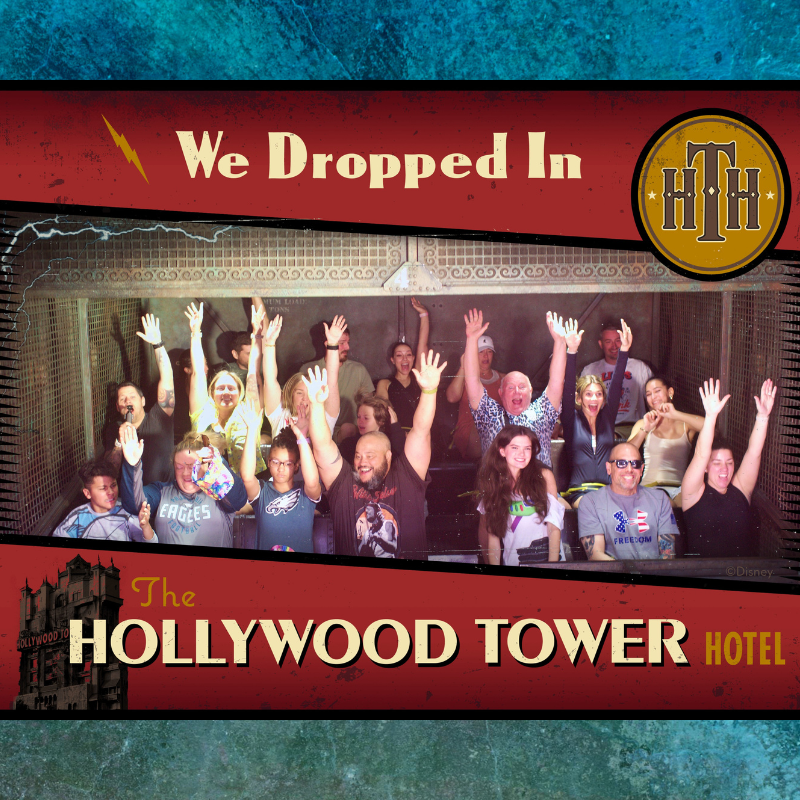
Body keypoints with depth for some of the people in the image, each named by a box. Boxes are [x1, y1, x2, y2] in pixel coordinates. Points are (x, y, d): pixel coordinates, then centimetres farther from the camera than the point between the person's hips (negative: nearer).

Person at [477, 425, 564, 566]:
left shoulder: (544, 476, 4)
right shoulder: (493, 483, 8)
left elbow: (554, 528, -1)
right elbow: (493, 535, 4)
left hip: (545, 556, -4)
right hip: (512, 561, 4)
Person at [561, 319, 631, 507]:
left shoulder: (607, 418, 17)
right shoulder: (572, 420, 9)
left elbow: (616, 385, 7)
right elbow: (568, 387, -4)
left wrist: (624, 350, -4)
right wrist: (572, 351, -17)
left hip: (610, 492, 3)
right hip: (579, 492, -3)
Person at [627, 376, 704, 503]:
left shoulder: (685, 423, 14)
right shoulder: (642, 424, 19)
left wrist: (676, 415, -15)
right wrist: (645, 429, -8)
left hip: (680, 487, 1)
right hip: (651, 487, 0)